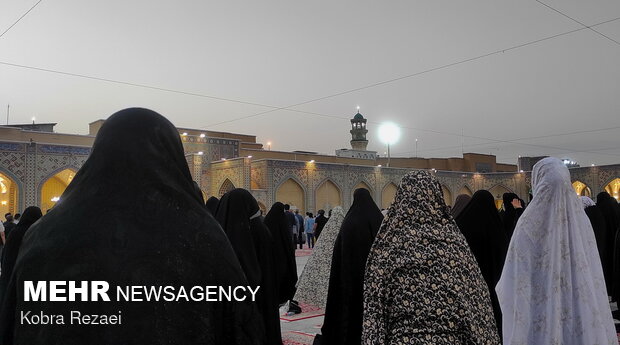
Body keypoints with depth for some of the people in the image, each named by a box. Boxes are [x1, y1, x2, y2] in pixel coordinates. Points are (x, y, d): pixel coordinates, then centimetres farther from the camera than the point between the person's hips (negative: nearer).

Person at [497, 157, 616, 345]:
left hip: (540, 313, -3)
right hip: (580, 311, 3)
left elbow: (516, 280, -11)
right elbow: (593, 276, 3)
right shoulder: (581, 220, -4)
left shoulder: (529, 225, -15)